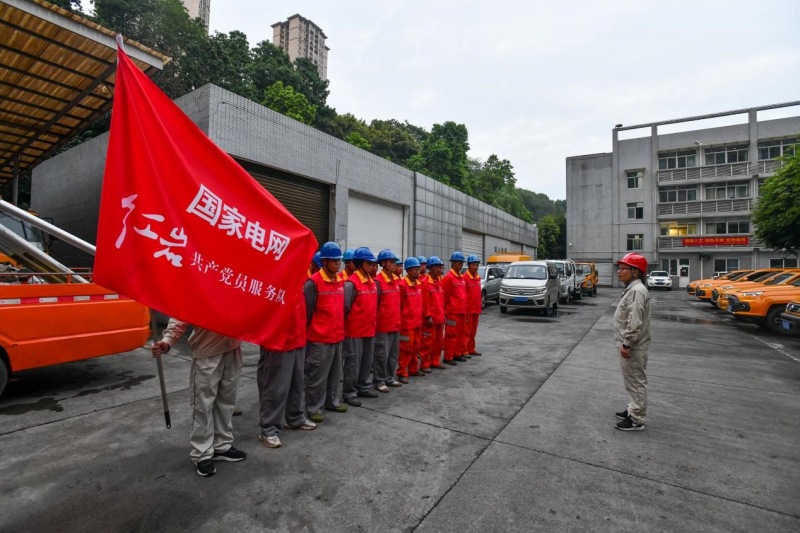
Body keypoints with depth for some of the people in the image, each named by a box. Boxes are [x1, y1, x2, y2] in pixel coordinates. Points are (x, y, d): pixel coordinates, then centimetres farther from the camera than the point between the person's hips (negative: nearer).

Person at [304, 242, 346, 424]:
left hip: (337, 336, 7)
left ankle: (332, 401, 34)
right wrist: (306, 333, -8)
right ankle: (313, 408, 20)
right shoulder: (313, 282, -13)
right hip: (319, 338, -7)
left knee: (335, 373, 17)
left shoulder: (340, 282, 8)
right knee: (317, 375, 5)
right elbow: (307, 311, -11)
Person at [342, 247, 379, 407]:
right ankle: (349, 393, 16)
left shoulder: (372, 282, 8)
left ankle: (364, 387, 32)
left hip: (369, 330, 7)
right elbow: (346, 308, -14)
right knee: (353, 363, 3)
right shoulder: (351, 283, -16)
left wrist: (373, 324, 16)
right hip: (355, 331, -7)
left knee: (367, 362, 17)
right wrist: (346, 327, -11)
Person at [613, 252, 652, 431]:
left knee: (636, 382, -1)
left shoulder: (637, 290, -20)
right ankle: (633, 410, 33)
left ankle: (636, 420, 9)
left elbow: (635, 322, -26)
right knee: (632, 381, 20)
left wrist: (627, 344, -23)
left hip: (633, 347, -11)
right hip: (629, 344, 11)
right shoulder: (631, 289, 13)